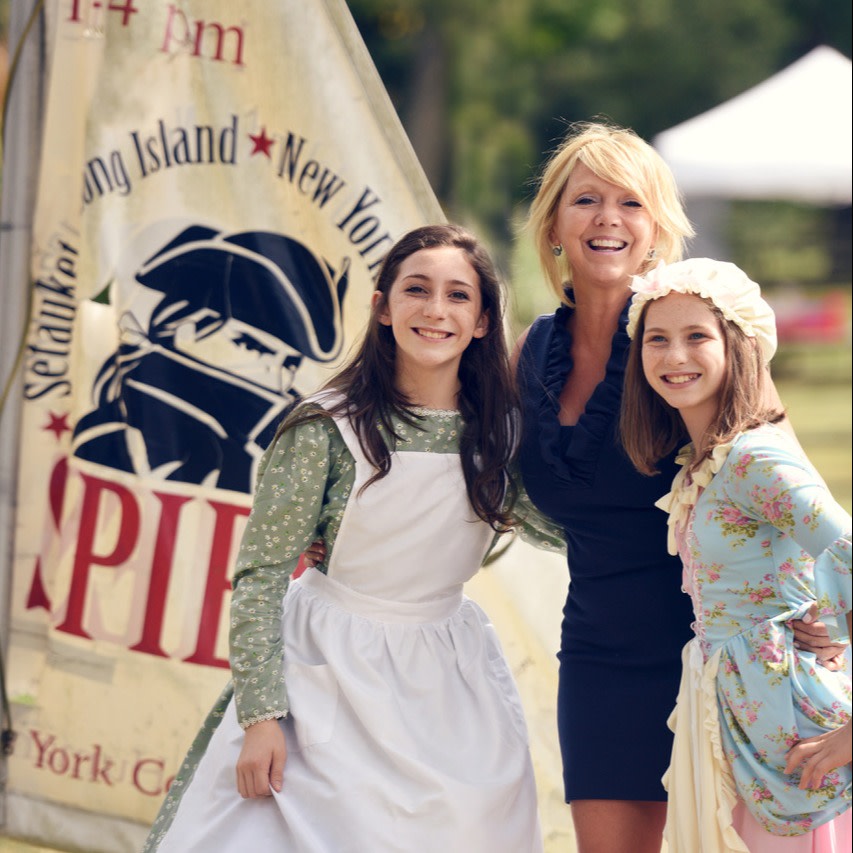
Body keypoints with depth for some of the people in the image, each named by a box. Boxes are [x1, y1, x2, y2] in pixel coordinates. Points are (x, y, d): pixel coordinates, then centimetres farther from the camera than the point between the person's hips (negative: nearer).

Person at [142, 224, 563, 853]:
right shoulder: (328, 425, -11)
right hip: (331, 676, -4)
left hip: (449, 681, 4)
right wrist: (260, 713, -16)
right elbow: (261, 574, -9)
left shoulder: (502, 429, 0)